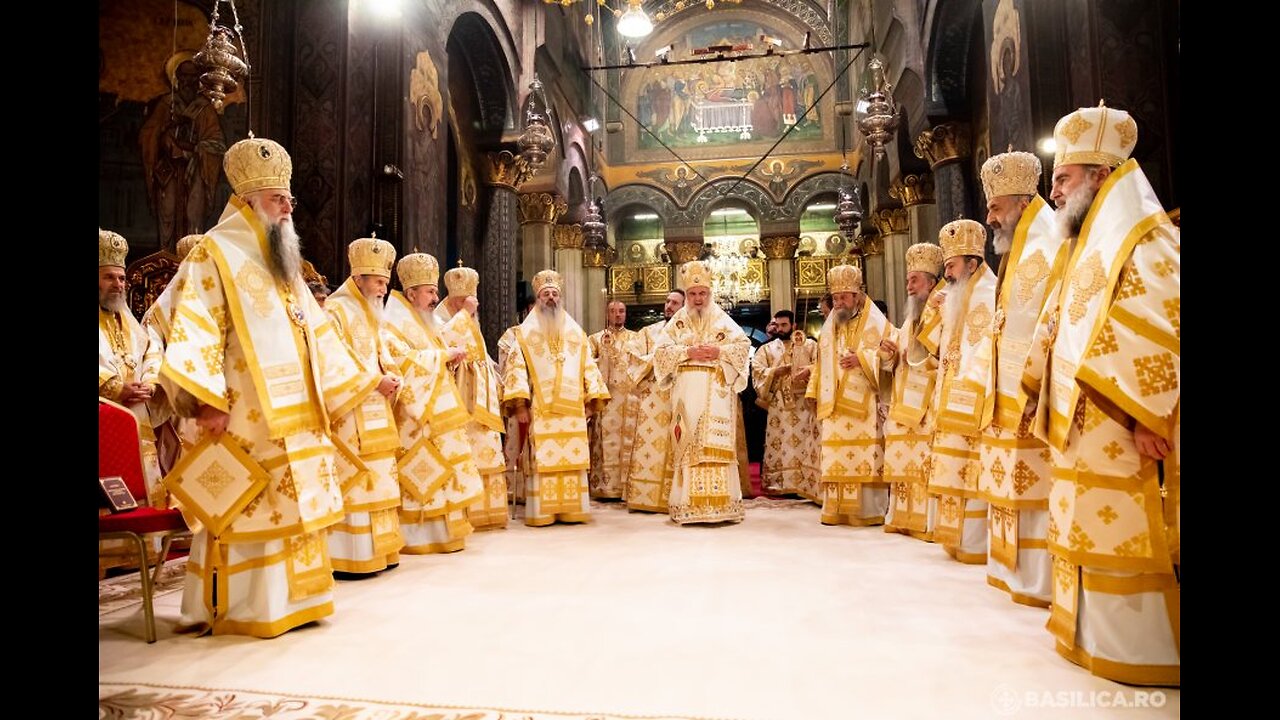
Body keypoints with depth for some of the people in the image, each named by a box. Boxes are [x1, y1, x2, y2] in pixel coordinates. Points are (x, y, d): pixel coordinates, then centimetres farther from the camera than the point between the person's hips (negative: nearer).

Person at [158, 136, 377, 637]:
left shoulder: (281, 261, 18)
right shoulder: (214, 254, -6)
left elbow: (315, 331, 21)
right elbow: (194, 332, -16)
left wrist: (352, 379, 19)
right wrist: (206, 400, -25)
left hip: (294, 414, 8)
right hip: (245, 416, -8)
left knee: (292, 507, 11)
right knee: (247, 512, -2)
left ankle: (288, 597, 22)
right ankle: (241, 609, 9)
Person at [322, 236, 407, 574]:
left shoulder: (371, 315, 20)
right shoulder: (336, 310, -8)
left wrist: (392, 377, -1)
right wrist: (374, 381, -18)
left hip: (375, 410, 9)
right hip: (350, 411, -9)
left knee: (377, 478, 10)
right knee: (353, 480, -9)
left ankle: (378, 549, 18)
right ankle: (350, 556, -4)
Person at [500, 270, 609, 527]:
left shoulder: (575, 332, 17)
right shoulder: (525, 332, 7)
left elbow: (589, 367, 15)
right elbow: (515, 368, -1)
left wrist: (591, 400, 6)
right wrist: (520, 405, -11)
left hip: (572, 408, 3)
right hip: (539, 409, -3)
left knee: (573, 459, 2)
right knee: (542, 460, -5)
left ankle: (572, 509, 7)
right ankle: (542, 512, 0)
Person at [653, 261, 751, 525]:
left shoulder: (723, 320, 11)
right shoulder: (677, 321, 12)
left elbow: (744, 345, 4)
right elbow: (661, 350, 3)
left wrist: (719, 352, -12)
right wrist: (688, 352, -10)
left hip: (717, 391, -1)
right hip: (687, 391, 1)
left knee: (717, 444, -6)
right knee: (688, 446, -2)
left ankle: (720, 503, -4)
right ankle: (688, 504, 1)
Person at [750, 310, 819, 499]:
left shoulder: (809, 345, 13)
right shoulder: (766, 349, 16)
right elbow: (757, 370, 2)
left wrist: (808, 371, -20)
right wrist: (777, 371, -14)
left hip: (803, 402, -1)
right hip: (778, 403, 1)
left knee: (805, 444, -6)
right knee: (778, 444, -2)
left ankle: (806, 485, -5)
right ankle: (776, 483, 0)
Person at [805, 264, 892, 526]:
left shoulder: (875, 324, 2)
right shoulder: (829, 327, 18)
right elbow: (822, 363, 20)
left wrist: (861, 359, -16)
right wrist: (815, 394, 13)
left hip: (864, 404, -5)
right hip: (834, 405, 5)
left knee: (865, 456, -8)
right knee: (835, 458, 2)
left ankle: (869, 510, -1)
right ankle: (836, 509, 6)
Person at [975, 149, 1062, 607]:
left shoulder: (1046, 250, -11)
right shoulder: (1018, 253, 19)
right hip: (1011, 398, 10)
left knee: (1035, 490, -4)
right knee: (1015, 487, 13)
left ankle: (1042, 581, 4)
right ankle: (1017, 570, 22)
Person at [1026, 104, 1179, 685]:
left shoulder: (1143, 242, -10)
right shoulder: (1090, 249, 20)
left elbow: (1162, 332, -20)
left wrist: (1145, 417, -24)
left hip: (1122, 431, -9)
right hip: (1086, 431, 9)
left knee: (1123, 536, -4)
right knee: (1091, 533, 13)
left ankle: (1140, 648, 8)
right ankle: (1096, 632, 23)